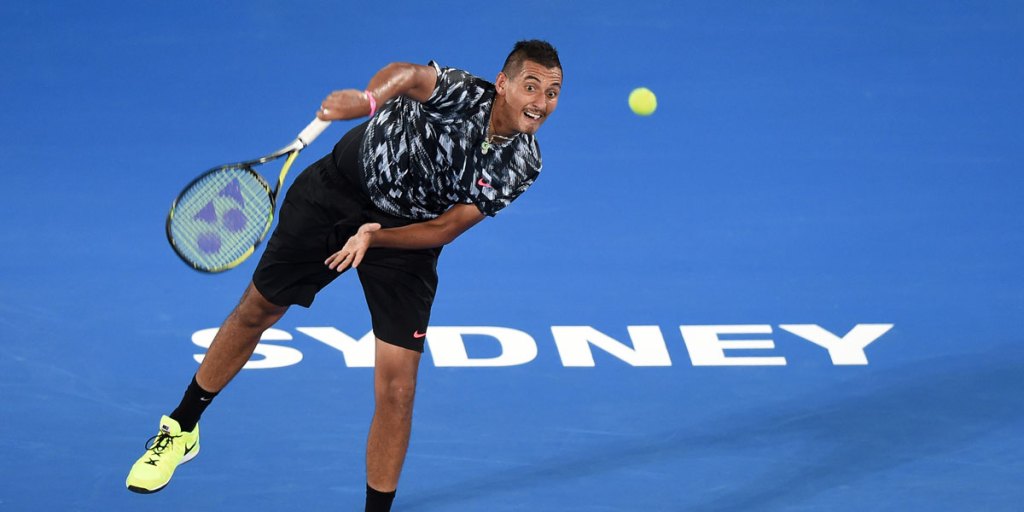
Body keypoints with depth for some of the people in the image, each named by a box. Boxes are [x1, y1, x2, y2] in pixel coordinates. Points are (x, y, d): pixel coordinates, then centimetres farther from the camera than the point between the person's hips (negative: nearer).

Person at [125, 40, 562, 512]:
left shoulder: (520, 165, -18)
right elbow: (410, 75, -49)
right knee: (257, 310, 13)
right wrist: (368, 98, -70)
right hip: (340, 187, -1)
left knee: (396, 388, -9)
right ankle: (181, 430, 36)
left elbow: (446, 229, -16)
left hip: (408, 235, 1)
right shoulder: (462, 93, -28)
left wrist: (375, 236, -29)